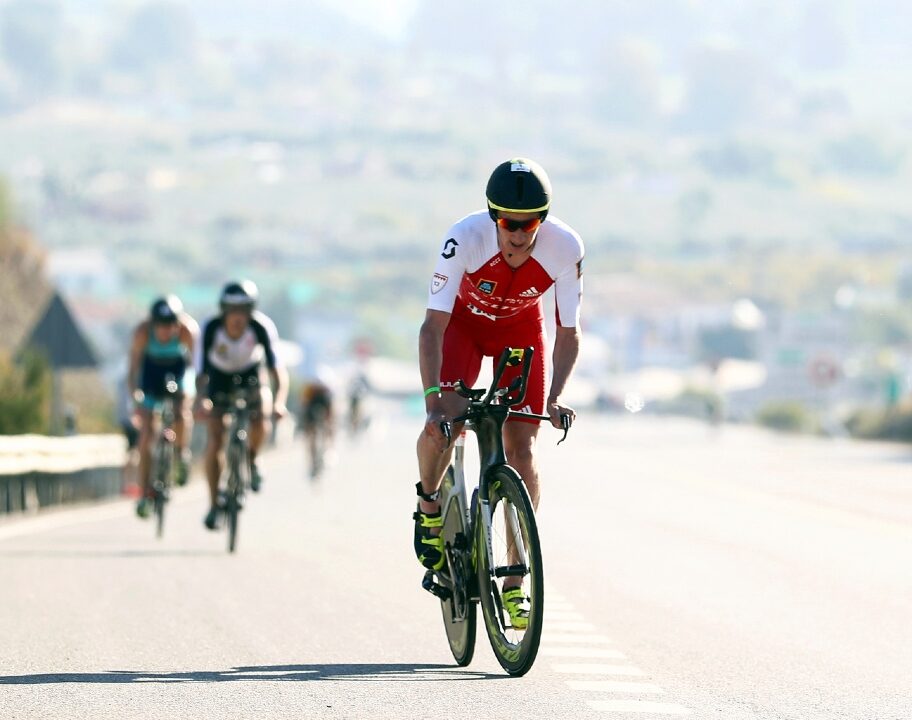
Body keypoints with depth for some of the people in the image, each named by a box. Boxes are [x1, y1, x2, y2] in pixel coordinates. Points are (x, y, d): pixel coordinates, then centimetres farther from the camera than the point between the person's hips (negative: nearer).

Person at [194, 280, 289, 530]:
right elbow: (201, 373, -32)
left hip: (250, 380, 0)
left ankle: (252, 460, 3)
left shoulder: (262, 327, -28)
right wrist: (201, 401, -53)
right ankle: (213, 505, -6)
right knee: (214, 440, -17)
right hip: (219, 381, 0)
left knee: (260, 420, -29)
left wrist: (280, 402, -51)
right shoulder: (211, 328, -29)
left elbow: (277, 368, -34)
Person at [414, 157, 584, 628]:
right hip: (464, 320, -1)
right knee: (444, 422, -26)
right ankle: (428, 505, 6)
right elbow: (433, 325, -34)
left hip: (520, 327, 1)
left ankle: (515, 582, 1)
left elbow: (568, 332, -20)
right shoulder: (466, 238, -36)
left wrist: (555, 398, -34)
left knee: (521, 451, -8)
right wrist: (432, 396, -46)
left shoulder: (565, 248, -31)